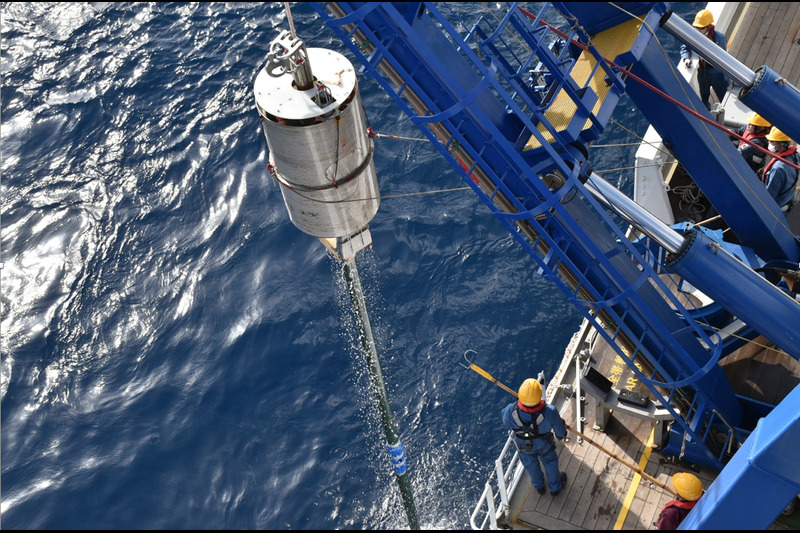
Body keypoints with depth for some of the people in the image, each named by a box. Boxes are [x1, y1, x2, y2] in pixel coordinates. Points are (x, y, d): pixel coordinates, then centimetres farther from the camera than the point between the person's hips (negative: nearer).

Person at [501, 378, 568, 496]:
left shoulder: (510, 411, -43)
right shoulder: (550, 412, -43)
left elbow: (506, 424, -16)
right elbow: (561, 433, -22)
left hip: (523, 445, 1)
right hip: (544, 444, -1)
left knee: (530, 464, 33)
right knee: (549, 461, 32)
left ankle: (539, 486, 63)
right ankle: (555, 487, 60)